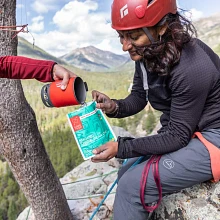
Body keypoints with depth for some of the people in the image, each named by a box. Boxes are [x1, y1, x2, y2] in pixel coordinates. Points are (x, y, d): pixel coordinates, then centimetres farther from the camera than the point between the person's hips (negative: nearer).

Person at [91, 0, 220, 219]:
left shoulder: (191, 68, -30)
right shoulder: (147, 53, -6)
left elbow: (178, 137, -23)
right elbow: (138, 98, 3)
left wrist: (121, 147, -26)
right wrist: (114, 107, -18)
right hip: (182, 131, 8)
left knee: (133, 185, -18)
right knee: (126, 174, 11)